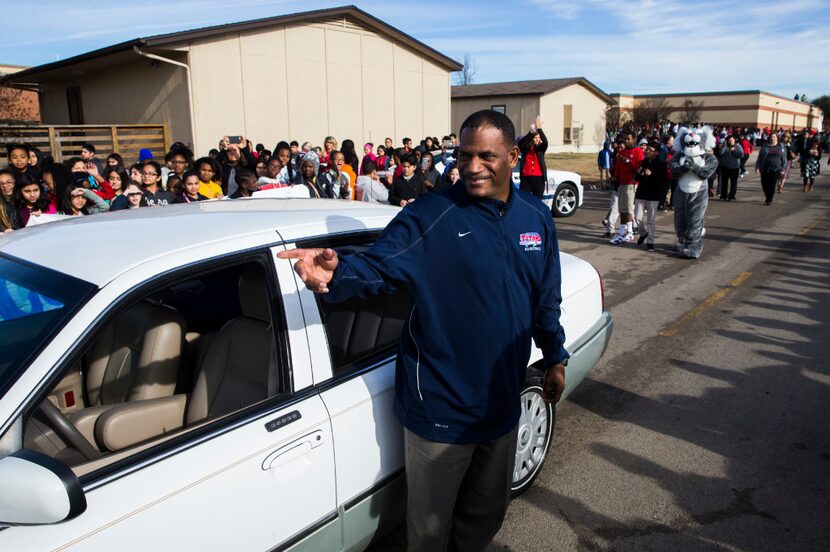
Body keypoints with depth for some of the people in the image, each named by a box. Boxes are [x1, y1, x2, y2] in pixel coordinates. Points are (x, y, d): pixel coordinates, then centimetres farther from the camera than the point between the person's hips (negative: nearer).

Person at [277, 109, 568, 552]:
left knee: (486, 513, 26)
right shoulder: (428, 217, -15)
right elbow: (376, 266, -26)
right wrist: (336, 274, -47)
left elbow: (546, 300, 12)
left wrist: (555, 358, 15)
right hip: (440, 407, -5)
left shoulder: (537, 218, 2)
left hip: (502, 400, 5)